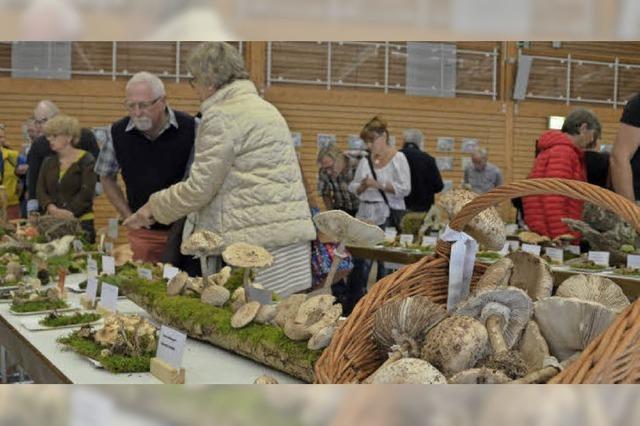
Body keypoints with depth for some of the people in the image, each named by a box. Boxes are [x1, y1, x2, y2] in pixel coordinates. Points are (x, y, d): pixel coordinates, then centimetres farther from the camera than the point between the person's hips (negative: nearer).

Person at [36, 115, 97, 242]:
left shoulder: (86, 160, -2)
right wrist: (52, 208, -15)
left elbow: (86, 192, -12)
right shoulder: (48, 162, 13)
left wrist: (68, 214, -20)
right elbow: (41, 191, 4)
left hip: (81, 222, -4)